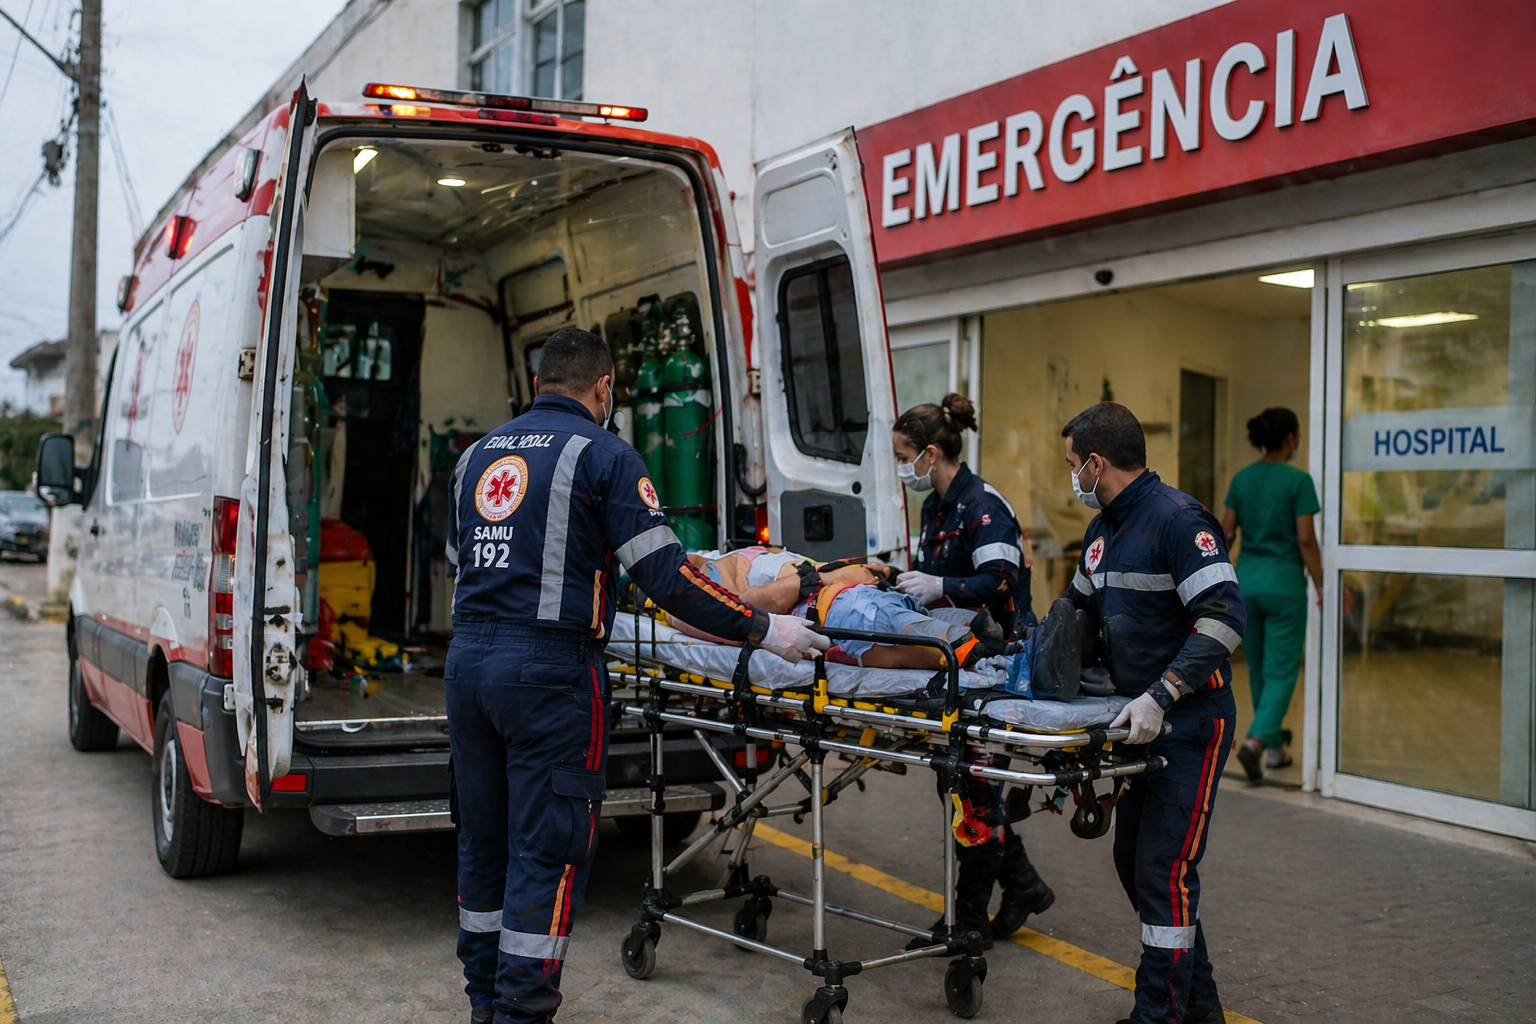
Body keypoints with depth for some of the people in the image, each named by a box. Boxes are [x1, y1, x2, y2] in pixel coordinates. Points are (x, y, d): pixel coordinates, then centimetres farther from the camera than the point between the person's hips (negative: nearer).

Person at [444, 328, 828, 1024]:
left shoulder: (477, 454, 16)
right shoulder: (602, 453, -5)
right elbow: (662, 573, -12)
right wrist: (763, 629, -6)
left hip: (467, 660, 7)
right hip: (548, 671, -7)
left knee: (482, 840, 17)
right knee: (546, 850, 1)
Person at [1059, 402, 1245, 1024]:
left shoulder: (1177, 519, -16)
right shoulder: (1104, 528, 13)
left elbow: (1224, 617, -25)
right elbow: (1077, 605, 27)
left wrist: (1160, 696, -29)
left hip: (1190, 722, -9)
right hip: (1142, 719, 9)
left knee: (1163, 870, -7)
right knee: (1134, 861, 13)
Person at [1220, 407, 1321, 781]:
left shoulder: (1241, 479, 4)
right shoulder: (1298, 480, -10)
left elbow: (1226, 533, 7)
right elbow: (1305, 540, -12)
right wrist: (1320, 585, -5)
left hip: (1246, 581, 5)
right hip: (1283, 581, -5)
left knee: (1258, 669, 16)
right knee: (1281, 670, 0)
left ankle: (1274, 746, 27)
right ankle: (1257, 738, -18)